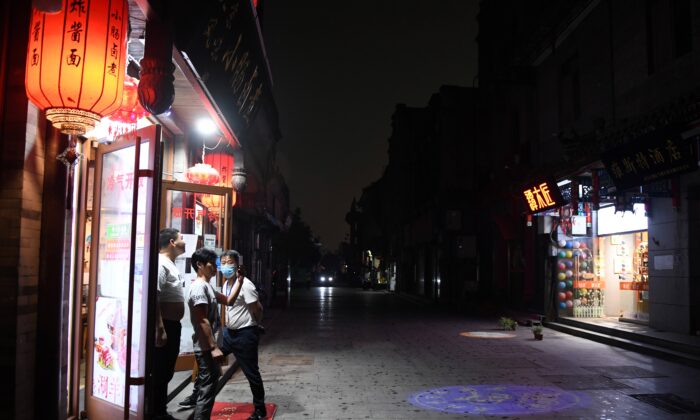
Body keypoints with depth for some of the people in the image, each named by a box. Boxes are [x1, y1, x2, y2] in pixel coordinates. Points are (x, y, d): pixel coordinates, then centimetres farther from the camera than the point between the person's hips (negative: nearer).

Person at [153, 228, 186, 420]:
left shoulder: (171, 265, 16)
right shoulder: (160, 264, -15)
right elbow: (154, 297, -24)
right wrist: (160, 328, -28)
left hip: (173, 325, 10)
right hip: (164, 326, -10)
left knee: (167, 373, 16)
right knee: (159, 373, -3)